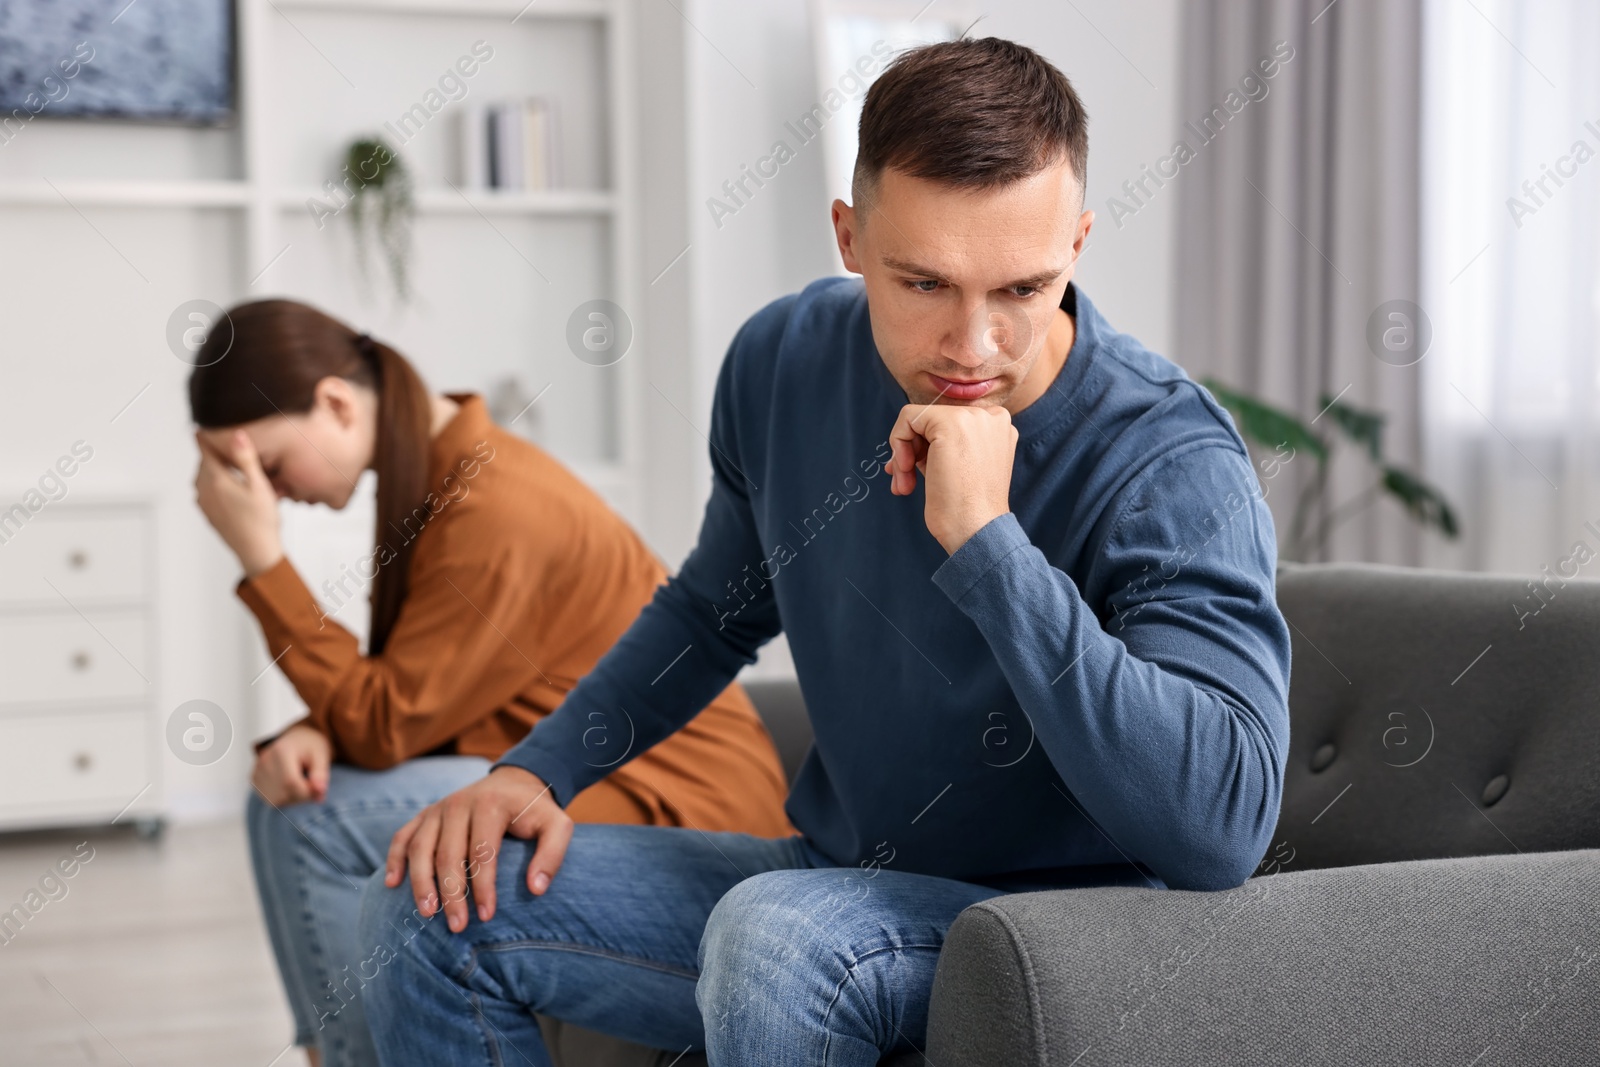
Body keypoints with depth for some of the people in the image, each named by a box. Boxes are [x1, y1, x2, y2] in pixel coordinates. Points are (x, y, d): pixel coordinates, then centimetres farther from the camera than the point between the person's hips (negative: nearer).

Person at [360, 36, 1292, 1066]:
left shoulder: (1175, 462, -23)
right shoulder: (786, 360, -4)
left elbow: (1225, 826, -35)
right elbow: (716, 609, 16)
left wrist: (987, 541, -36)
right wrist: (538, 770, 2)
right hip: (838, 880, 6)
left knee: (776, 935, -36)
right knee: (431, 906, -1)